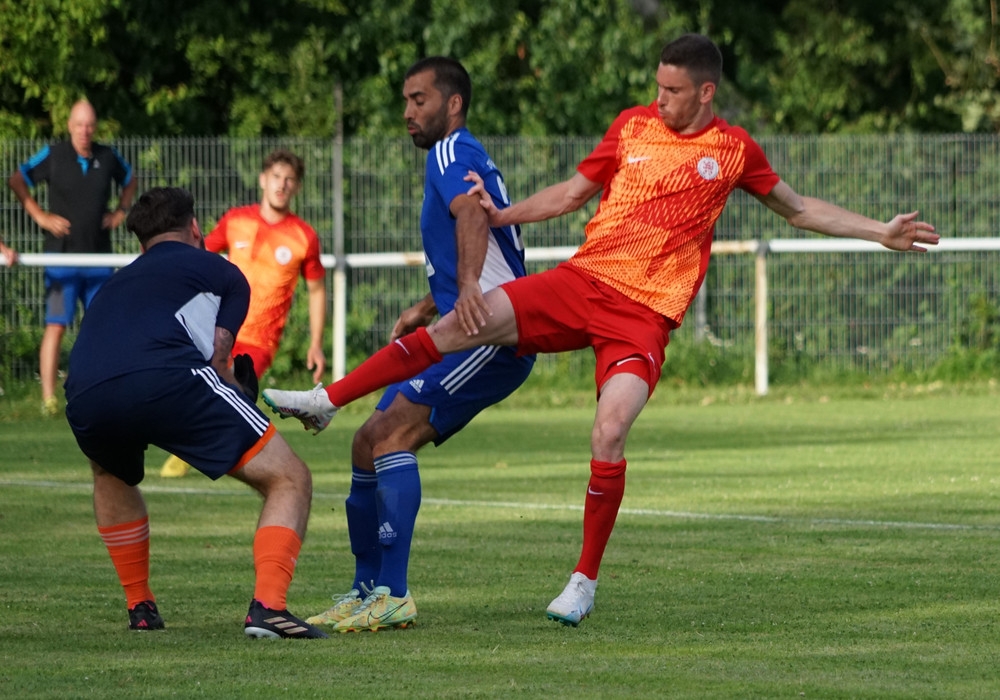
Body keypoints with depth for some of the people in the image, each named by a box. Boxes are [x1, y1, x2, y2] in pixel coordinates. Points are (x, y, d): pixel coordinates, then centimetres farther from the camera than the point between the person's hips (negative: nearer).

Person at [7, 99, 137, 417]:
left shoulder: (108, 157, 6)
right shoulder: (53, 155, -4)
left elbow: (130, 180, 27)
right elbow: (16, 180, 4)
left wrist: (120, 211, 12)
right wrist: (40, 216, -3)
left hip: (99, 258, 4)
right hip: (62, 256, -4)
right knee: (56, 326, -10)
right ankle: (49, 399, -11)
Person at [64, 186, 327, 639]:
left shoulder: (115, 285, 40)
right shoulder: (221, 273, 26)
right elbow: (217, 359, 14)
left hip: (85, 400, 5)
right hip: (164, 377, -5)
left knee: (111, 476, 41)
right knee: (289, 480, 6)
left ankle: (139, 608, 37)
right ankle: (267, 607, -14)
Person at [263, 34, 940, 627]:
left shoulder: (734, 150, 5)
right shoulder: (633, 125, 9)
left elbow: (798, 207, 16)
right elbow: (574, 191, 17)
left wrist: (881, 232, 11)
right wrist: (500, 214, 6)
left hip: (646, 310, -2)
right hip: (582, 281, 2)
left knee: (609, 434, -21)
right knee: (465, 321, -16)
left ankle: (585, 580, -4)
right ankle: (327, 400, -9)